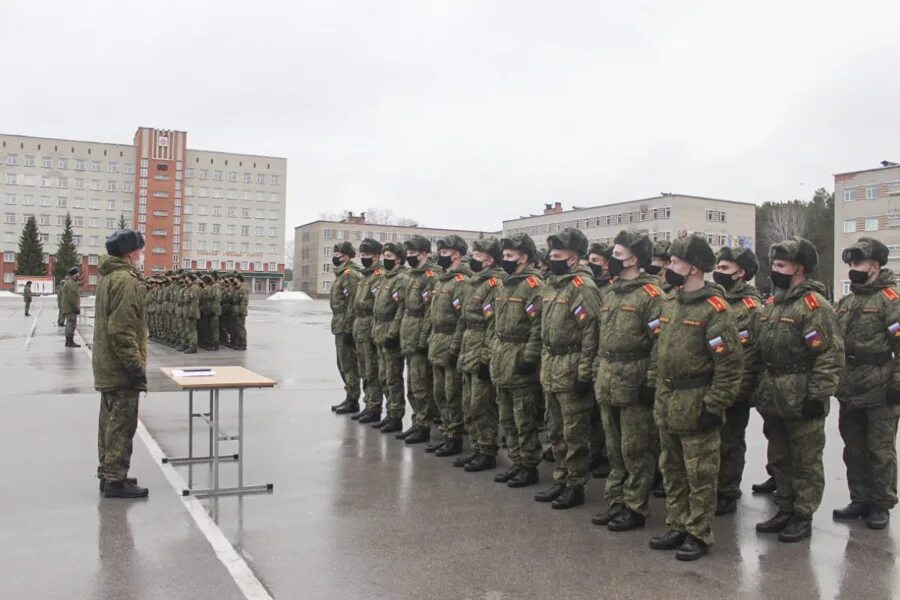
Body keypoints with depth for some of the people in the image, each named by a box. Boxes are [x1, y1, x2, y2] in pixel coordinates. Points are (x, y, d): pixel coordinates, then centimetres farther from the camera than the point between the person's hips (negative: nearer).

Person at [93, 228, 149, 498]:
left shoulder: (108, 277, 15)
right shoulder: (126, 281, -18)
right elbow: (123, 331, -24)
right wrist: (137, 367, -22)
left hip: (107, 367, 11)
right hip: (121, 368, -11)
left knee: (110, 421, 17)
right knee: (122, 424, -4)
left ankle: (108, 474, 27)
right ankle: (115, 481, 2)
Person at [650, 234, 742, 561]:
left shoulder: (714, 309, -14)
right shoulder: (670, 306, 11)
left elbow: (730, 364, -17)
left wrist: (714, 407, -19)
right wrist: (660, 397, 16)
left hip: (696, 408, -8)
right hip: (667, 406, 8)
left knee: (699, 475, 4)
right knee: (672, 471, 16)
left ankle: (698, 535, 16)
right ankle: (677, 527, 29)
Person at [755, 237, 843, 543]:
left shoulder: (814, 304, -15)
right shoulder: (772, 303, 12)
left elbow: (831, 353, -20)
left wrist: (818, 396, -21)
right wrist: (761, 389, 17)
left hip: (801, 400, -8)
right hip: (773, 399, 8)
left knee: (805, 461, 6)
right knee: (779, 459, 17)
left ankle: (803, 517, 17)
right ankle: (784, 511, 30)